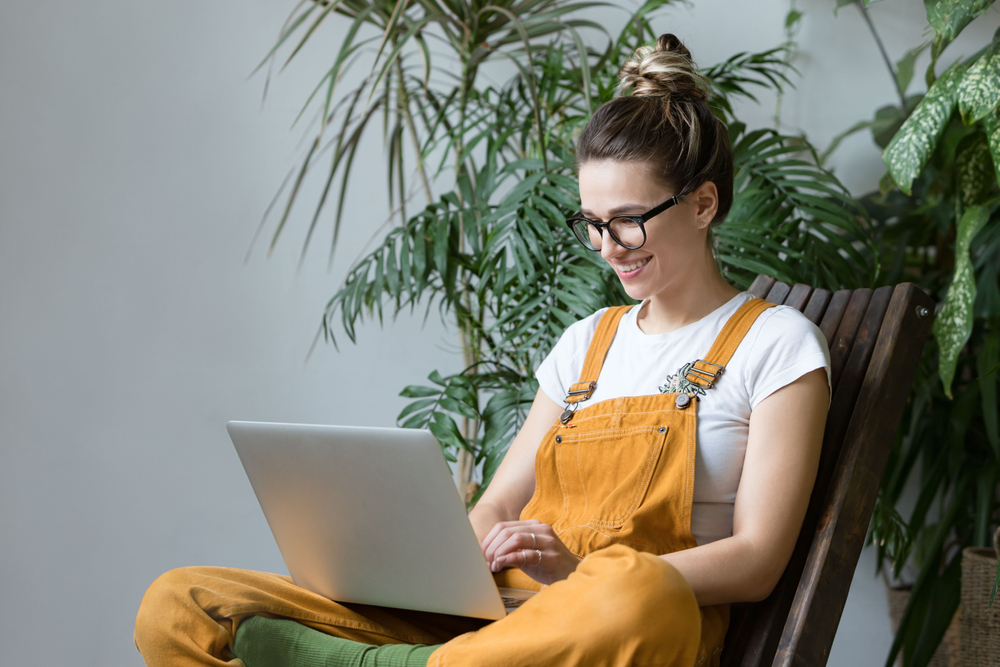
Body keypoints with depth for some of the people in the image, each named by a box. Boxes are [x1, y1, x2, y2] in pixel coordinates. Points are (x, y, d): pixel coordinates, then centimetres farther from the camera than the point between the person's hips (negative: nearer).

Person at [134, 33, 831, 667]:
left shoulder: (775, 343, 6)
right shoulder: (588, 341, 23)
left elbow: (756, 560, -4)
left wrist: (584, 575, -18)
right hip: (500, 610, 5)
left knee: (638, 593, -47)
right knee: (176, 609, -12)